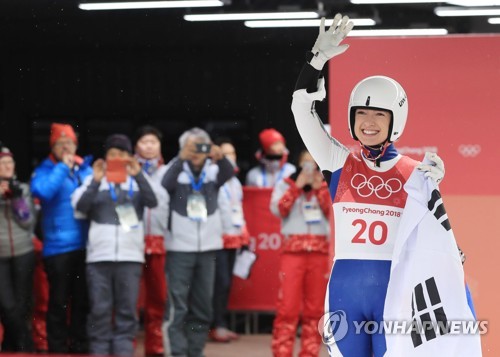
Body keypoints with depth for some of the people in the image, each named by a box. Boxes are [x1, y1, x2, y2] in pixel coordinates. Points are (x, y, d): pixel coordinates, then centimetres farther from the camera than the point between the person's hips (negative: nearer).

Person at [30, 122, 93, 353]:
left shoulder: (86, 169, 12)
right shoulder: (44, 170, 1)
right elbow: (42, 191, -20)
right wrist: (63, 167, -14)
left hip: (86, 245, 4)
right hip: (58, 246, -4)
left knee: (83, 300, 9)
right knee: (58, 302, -1)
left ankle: (80, 348, 19)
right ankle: (57, 349, 6)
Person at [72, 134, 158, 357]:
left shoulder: (138, 181, 10)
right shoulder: (94, 180, 9)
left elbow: (152, 202, -8)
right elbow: (79, 207, -5)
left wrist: (137, 175, -19)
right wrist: (96, 181, -17)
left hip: (130, 255, 1)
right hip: (99, 254, 0)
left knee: (127, 309, 1)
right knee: (99, 309, -1)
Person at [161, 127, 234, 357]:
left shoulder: (213, 171, 4)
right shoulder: (178, 170, -3)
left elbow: (229, 173, -16)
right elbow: (166, 184, -23)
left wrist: (220, 158, -37)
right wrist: (182, 159, -38)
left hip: (207, 247, 4)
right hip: (180, 247, -4)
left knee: (202, 307, 9)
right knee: (177, 306, -7)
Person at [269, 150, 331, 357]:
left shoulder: (326, 187, 15)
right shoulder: (286, 184, 10)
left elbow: (332, 213, 1)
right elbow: (278, 209, -7)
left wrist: (319, 188, -3)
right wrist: (298, 186, -6)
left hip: (320, 252, 2)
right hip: (293, 250, -2)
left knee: (315, 307, 3)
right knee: (287, 306, -9)